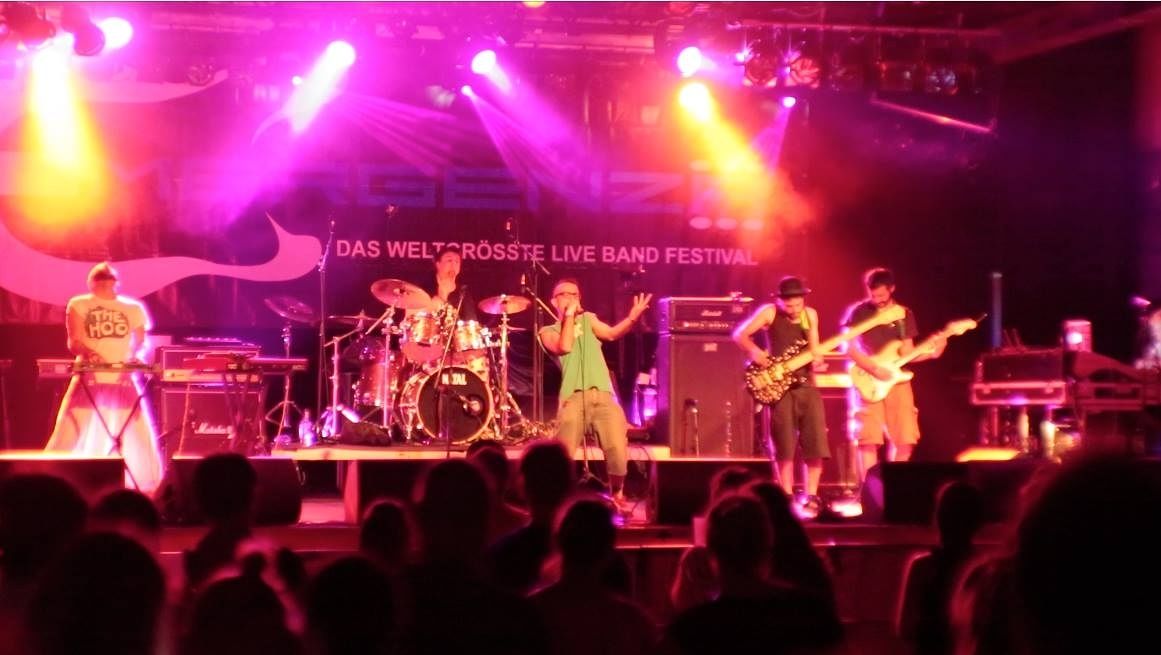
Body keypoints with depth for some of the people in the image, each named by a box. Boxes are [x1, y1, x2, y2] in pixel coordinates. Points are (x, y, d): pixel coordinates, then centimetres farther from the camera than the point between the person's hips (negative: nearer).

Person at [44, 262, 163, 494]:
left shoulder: (134, 308, 12)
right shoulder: (78, 305, 7)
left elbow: (142, 343, 12)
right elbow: (73, 342, -1)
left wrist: (136, 358, -11)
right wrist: (87, 352, -24)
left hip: (124, 382, 1)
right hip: (89, 381, -1)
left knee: (137, 440, -1)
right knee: (74, 438, -5)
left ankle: (147, 492, 7)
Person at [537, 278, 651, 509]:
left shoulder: (588, 319, 24)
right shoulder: (548, 331, 16)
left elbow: (612, 334, 3)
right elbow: (564, 347, -7)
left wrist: (632, 317, -16)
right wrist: (568, 315, 1)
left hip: (603, 394, 2)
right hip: (573, 398, -2)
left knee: (618, 451, -11)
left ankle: (617, 494, 14)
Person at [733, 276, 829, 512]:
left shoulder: (810, 315, 9)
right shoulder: (770, 313, -2)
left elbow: (813, 350, 11)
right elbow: (739, 335, -4)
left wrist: (816, 359, -11)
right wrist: (754, 351, -21)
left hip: (806, 382, 3)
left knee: (816, 442, -4)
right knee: (784, 444, -3)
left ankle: (811, 496, 5)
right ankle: (788, 497, 6)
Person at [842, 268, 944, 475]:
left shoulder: (905, 315, 10)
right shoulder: (859, 312, -1)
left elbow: (906, 353, 8)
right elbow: (848, 347, -7)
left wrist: (931, 353, -9)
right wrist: (874, 368, -15)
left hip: (897, 382, 4)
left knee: (904, 441, 0)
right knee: (869, 440, -10)